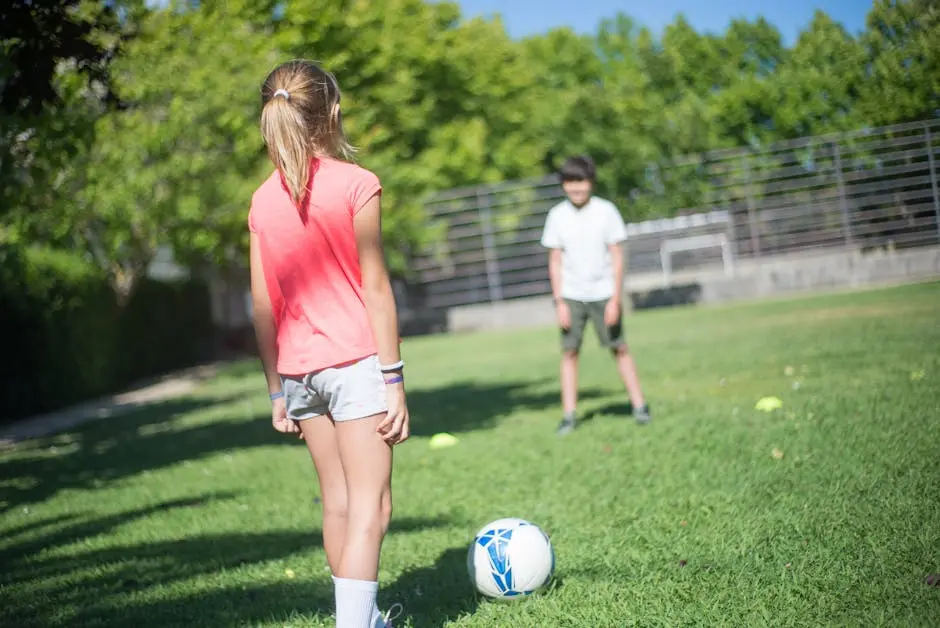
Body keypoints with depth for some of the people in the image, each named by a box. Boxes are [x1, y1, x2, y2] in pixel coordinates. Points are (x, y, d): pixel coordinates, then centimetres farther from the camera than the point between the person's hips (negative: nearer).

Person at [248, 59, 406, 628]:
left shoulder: (264, 200, 6)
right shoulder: (356, 183, -8)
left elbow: (263, 304, 7)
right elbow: (375, 288, -10)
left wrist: (277, 389, 13)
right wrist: (394, 377, -8)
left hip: (299, 369, 6)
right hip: (356, 361, -6)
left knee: (339, 505, 16)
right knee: (370, 508, -6)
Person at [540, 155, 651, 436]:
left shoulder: (605, 211, -4)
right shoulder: (557, 215, 0)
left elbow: (617, 257, -3)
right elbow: (555, 261, 4)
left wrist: (615, 299, -8)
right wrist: (559, 302, -3)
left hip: (602, 293, -1)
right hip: (571, 295, 1)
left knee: (620, 348, 1)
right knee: (569, 352, -2)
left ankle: (639, 405, 11)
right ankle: (569, 415, 2)